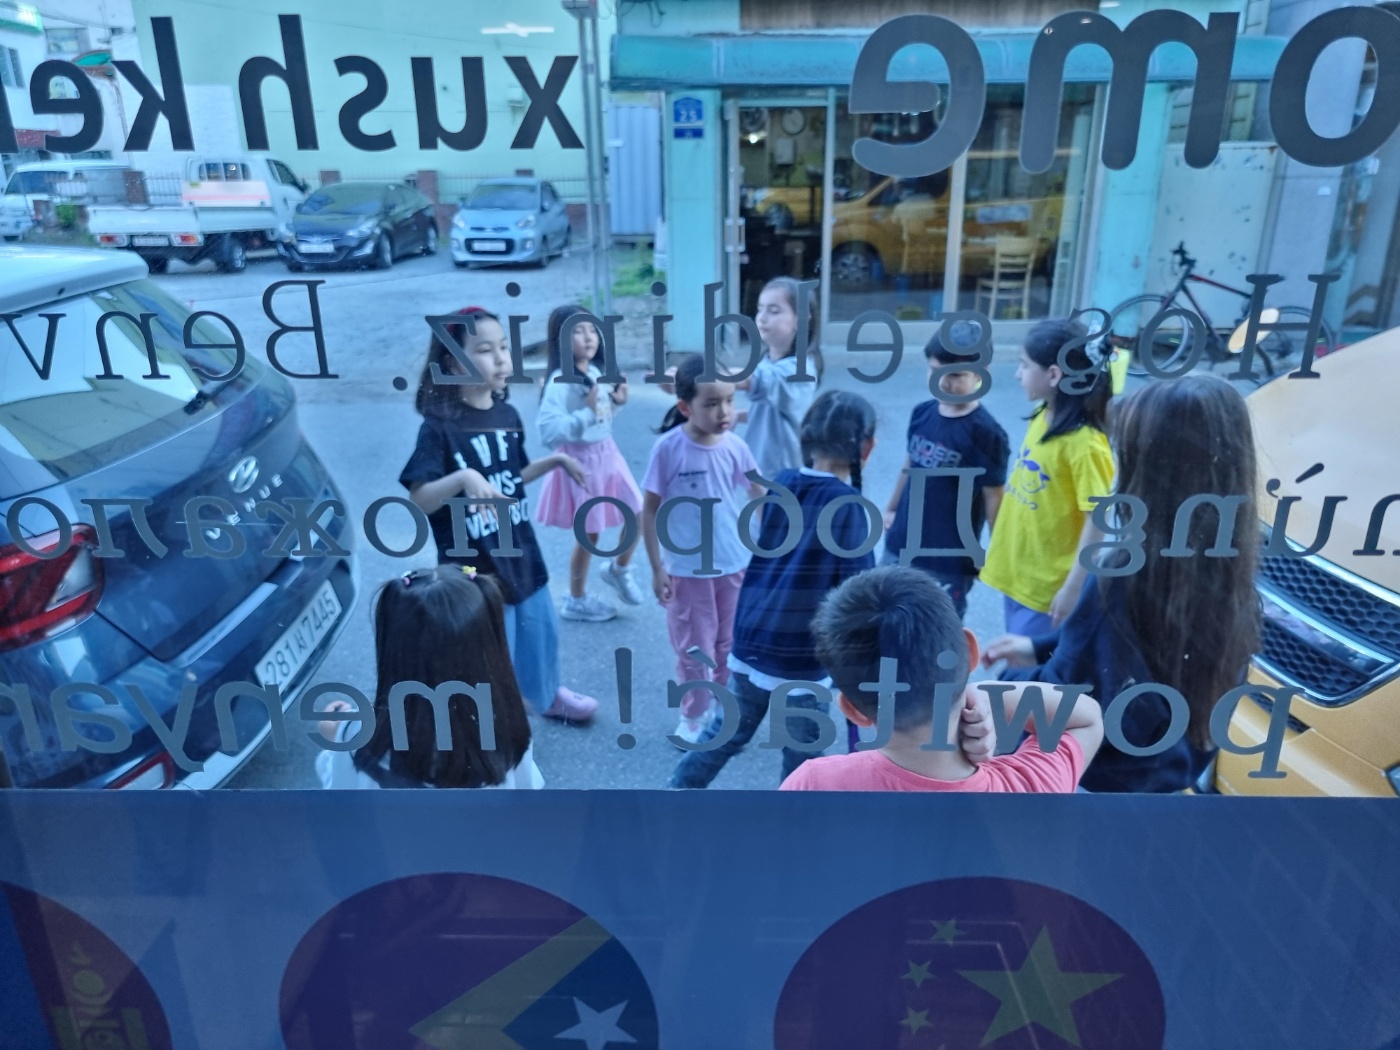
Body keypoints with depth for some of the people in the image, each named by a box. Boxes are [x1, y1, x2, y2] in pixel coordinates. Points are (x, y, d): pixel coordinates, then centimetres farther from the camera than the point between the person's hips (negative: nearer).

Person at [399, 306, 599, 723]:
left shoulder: (507, 414, 2)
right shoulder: (440, 426, -18)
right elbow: (418, 500, -22)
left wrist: (554, 461, 7)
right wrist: (462, 477, -36)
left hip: (520, 552, 7)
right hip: (475, 567, -7)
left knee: (541, 631, 25)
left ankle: (548, 696, 51)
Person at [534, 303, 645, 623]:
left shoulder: (597, 372, 3)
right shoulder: (560, 381, -21)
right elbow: (548, 432, -28)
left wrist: (619, 402, -1)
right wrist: (587, 412, -30)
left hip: (608, 454, 7)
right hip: (579, 460, -7)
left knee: (638, 514, 10)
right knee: (589, 534, 6)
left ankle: (618, 569, 36)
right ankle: (576, 600, 26)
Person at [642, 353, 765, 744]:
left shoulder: (735, 446, -8)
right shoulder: (668, 448, -17)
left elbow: (761, 499, 4)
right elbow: (650, 510, -9)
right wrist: (657, 568, -8)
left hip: (735, 566, 3)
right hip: (687, 570, -3)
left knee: (730, 646, 17)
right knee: (694, 649, 12)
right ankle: (693, 716, 32)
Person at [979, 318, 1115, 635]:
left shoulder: (1084, 443, -23)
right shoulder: (1042, 417, 0)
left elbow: (1098, 522, -20)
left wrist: (1072, 589, -18)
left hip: (1048, 585, -7)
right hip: (1017, 572, 7)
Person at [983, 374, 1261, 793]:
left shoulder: (1128, 578, -31)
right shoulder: (1226, 569, -6)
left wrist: (1009, 682, -2)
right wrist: (1041, 649, 10)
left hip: (1100, 780, -7)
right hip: (1167, 776, 7)